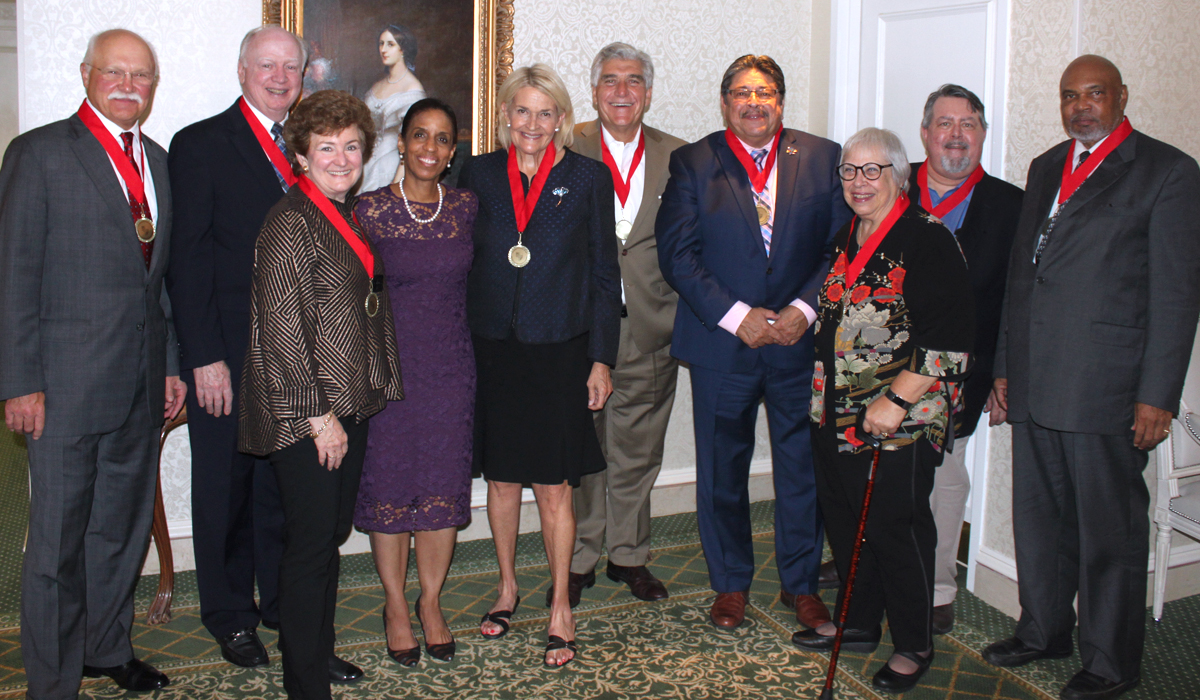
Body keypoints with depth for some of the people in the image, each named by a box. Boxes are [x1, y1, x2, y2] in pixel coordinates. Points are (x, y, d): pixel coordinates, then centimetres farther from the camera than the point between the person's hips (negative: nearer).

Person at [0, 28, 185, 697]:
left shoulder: (157, 159, 13)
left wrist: (171, 363, 14)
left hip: (142, 383, 6)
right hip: (68, 383, -6)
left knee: (126, 524, 17)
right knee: (59, 538, 3)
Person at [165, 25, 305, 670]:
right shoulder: (199, 145, -3)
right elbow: (188, 259, -8)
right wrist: (205, 356, -14)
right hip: (226, 355, -4)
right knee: (225, 487, 7)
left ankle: (282, 600, 28)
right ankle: (230, 615, 23)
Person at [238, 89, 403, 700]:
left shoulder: (348, 215, 12)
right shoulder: (290, 222, -15)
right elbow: (283, 329, -18)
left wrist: (351, 406, 15)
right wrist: (319, 414, -17)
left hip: (348, 405, 8)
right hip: (305, 415, -8)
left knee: (332, 534, 17)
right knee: (310, 543, 1)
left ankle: (317, 650, 33)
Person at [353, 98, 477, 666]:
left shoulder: (466, 207, 3)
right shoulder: (369, 210, -6)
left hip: (451, 363, 3)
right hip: (390, 363, -2)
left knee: (445, 485, 7)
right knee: (389, 484, 6)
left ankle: (431, 602, 25)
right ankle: (395, 604, 24)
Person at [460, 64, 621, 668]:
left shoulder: (588, 178, 0)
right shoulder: (479, 175, 4)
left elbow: (604, 274, 1)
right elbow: (461, 265, 8)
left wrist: (601, 359, -3)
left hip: (559, 352, -2)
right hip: (492, 349, 2)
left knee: (553, 488, 2)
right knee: (501, 478, 13)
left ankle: (560, 607, 17)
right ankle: (507, 586, 33)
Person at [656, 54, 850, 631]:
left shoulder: (824, 158, 5)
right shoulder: (692, 163, 1)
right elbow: (678, 254, -6)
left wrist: (804, 310, -11)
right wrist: (737, 317, -14)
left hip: (801, 340, 1)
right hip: (722, 343, -1)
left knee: (804, 467, 9)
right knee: (722, 471, 9)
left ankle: (800, 582, 28)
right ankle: (730, 583, 28)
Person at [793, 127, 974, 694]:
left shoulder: (928, 241, -12)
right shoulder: (844, 240, 12)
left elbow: (949, 336, -18)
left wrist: (896, 401, -22)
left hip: (899, 419, -7)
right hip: (836, 413, 7)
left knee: (896, 527, 1)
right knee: (844, 520, 15)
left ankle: (914, 646, 19)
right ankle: (858, 624, 33)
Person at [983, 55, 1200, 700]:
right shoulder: (1045, 169, 16)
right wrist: (1004, 366, 14)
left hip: (1105, 385, -6)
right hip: (1033, 384, 6)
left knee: (1109, 526, 4)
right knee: (1038, 515, 15)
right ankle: (1042, 630, 33)